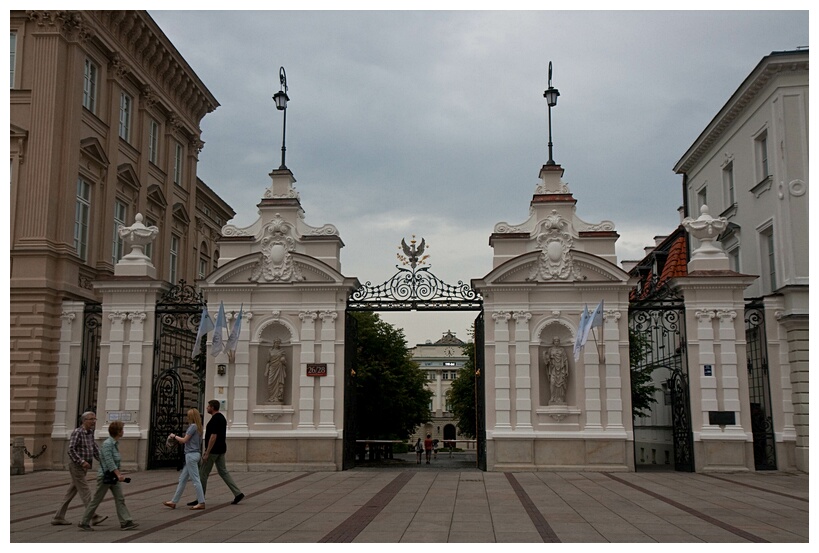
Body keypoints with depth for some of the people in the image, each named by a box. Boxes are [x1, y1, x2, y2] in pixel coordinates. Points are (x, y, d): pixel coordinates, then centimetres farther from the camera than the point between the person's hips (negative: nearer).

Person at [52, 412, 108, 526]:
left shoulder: (90, 432, 11)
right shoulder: (77, 432, -15)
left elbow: (95, 447, 18)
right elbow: (71, 450, -22)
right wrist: (82, 462, -26)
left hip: (83, 467, 9)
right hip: (76, 466, -9)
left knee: (71, 492, 12)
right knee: (85, 491, -7)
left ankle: (58, 517, 18)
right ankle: (94, 517, -7)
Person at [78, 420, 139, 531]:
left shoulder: (115, 443, 8)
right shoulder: (107, 444, -19)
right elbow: (109, 462, -25)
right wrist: (119, 474, -28)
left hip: (113, 477, 9)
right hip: (105, 476, -9)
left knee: (120, 499, 2)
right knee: (96, 501, 3)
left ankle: (125, 522, 1)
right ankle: (84, 523, 16)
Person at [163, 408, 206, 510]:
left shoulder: (193, 426, -13)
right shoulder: (198, 427, 14)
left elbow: (184, 440, -10)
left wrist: (174, 436, 4)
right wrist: (177, 438, 16)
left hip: (191, 455, -10)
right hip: (194, 455, 10)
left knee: (195, 479, -7)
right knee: (182, 479, 13)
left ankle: (201, 502, -5)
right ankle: (174, 501, 18)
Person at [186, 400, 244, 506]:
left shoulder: (214, 420, -18)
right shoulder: (221, 418, 12)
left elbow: (213, 437, -24)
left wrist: (207, 453, -21)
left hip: (213, 451, -10)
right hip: (221, 450, 10)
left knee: (203, 474, 2)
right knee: (223, 471, 10)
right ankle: (238, 493, 3)